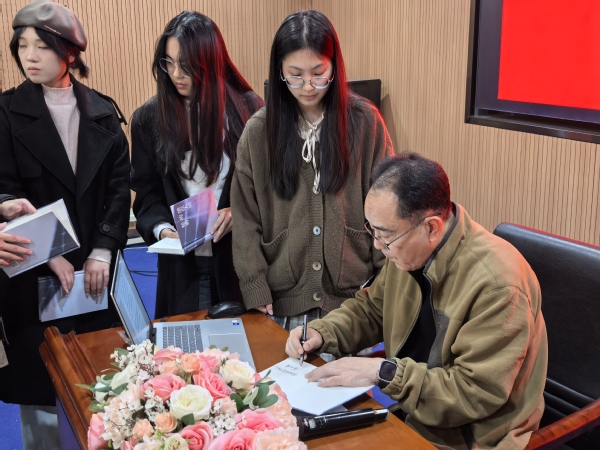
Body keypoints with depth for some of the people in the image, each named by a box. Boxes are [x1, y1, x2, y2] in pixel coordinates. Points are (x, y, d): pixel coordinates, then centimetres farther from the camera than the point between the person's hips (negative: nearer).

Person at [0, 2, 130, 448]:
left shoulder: (102, 112, 7)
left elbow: (120, 186, 3)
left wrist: (103, 251, -8)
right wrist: (50, 256, -14)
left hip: (97, 269, 2)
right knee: (41, 381, 4)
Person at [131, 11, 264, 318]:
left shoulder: (248, 109, -4)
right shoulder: (149, 118, 0)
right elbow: (147, 191, 3)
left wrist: (239, 211, -16)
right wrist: (161, 228, -16)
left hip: (241, 253, 0)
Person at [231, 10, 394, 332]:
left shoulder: (365, 121, -5)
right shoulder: (259, 130, -3)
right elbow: (245, 218, -1)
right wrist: (256, 290, -5)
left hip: (353, 292, 0)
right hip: (284, 296, 1)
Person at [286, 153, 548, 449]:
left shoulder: (497, 284, -28)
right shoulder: (407, 250, -6)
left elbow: (478, 393, -25)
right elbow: (371, 308, 12)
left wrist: (384, 372, -27)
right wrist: (322, 333, -6)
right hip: (406, 411, 7)